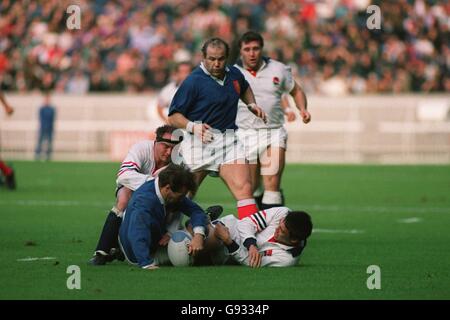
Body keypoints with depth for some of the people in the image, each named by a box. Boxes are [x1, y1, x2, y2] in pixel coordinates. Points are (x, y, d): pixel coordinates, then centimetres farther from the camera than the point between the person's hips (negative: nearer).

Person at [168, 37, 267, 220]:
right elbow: (173, 117, -7)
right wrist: (193, 126, -24)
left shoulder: (234, 74, 11)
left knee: (244, 188, -14)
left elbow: (244, 89, 37)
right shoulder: (193, 81, -8)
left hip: (228, 140, 4)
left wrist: (251, 105, 18)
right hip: (200, 142, -4)